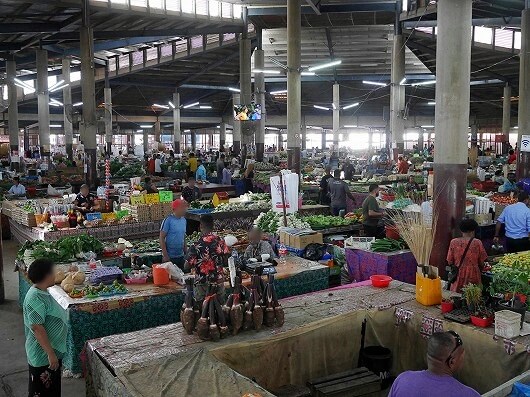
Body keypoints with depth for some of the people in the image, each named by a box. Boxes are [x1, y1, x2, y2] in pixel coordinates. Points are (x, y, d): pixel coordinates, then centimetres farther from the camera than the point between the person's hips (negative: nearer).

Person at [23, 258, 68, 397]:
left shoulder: (43, 293, 6)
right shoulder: (36, 298, -25)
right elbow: (37, 329, -26)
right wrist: (50, 353, -23)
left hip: (53, 351, 10)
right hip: (43, 355, -10)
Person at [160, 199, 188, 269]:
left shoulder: (184, 220, 8)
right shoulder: (168, 220, -12)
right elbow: (162, 238, -12)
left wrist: (185, 253, 13)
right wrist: (165, 255, -15)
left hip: (181, 256, 6)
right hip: (169, 257, -6)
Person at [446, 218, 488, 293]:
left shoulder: (453, 242, -3)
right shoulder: (477, 243, -6)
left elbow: (449, 262, 2)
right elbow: (481, 263, 0)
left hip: (458, 276, 1)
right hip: (473, 276, -1)